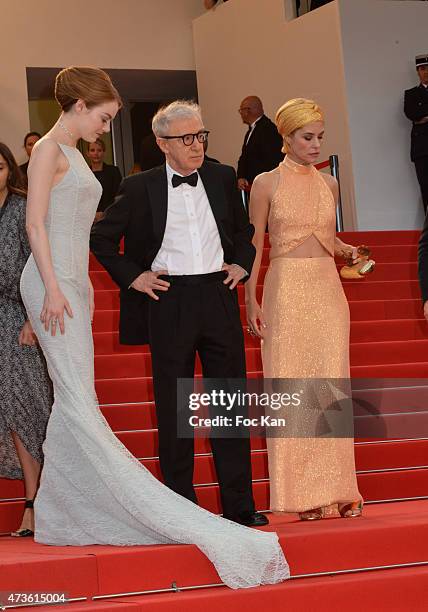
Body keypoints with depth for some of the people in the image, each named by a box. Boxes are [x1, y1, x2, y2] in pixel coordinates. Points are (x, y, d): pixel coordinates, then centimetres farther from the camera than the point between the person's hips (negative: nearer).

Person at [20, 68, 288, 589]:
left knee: (71, 402, 8)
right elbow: (35, 223, -14)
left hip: (70, 282, 10)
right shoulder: (49, 149, -7)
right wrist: (53, 288, -19)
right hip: (53, 282, -10)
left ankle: (61, 515, 12)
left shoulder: (73, 154, 21)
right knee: (79, 401, -11)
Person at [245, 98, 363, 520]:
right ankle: (302, 492, 3)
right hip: (286, 291, -3)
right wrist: (250, 301, -5)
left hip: (327, 291, 4)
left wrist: (347, 250, 0)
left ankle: (336, 488, 6)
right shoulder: (266, 184, 0)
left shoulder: (328, 184, 12)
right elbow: (254, 245, 0)